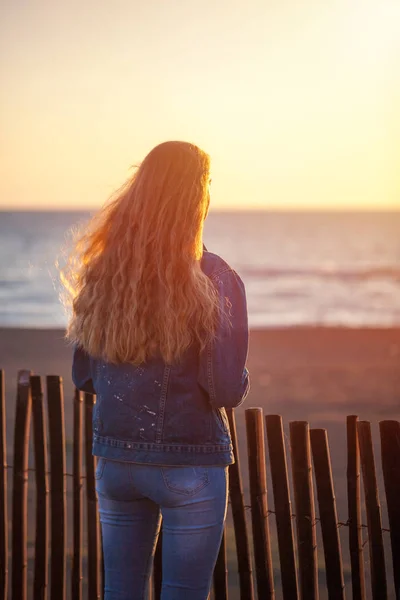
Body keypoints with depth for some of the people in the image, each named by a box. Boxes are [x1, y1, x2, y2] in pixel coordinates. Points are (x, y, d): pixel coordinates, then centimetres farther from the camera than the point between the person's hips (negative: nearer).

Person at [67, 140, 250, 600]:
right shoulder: (214, 280, -13)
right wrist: (239, 380, 6)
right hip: (188, 464, -4)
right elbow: (228, 391, -16)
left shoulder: (101, 273, 0)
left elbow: (83, 378, 7)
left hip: (114, 458, 5)